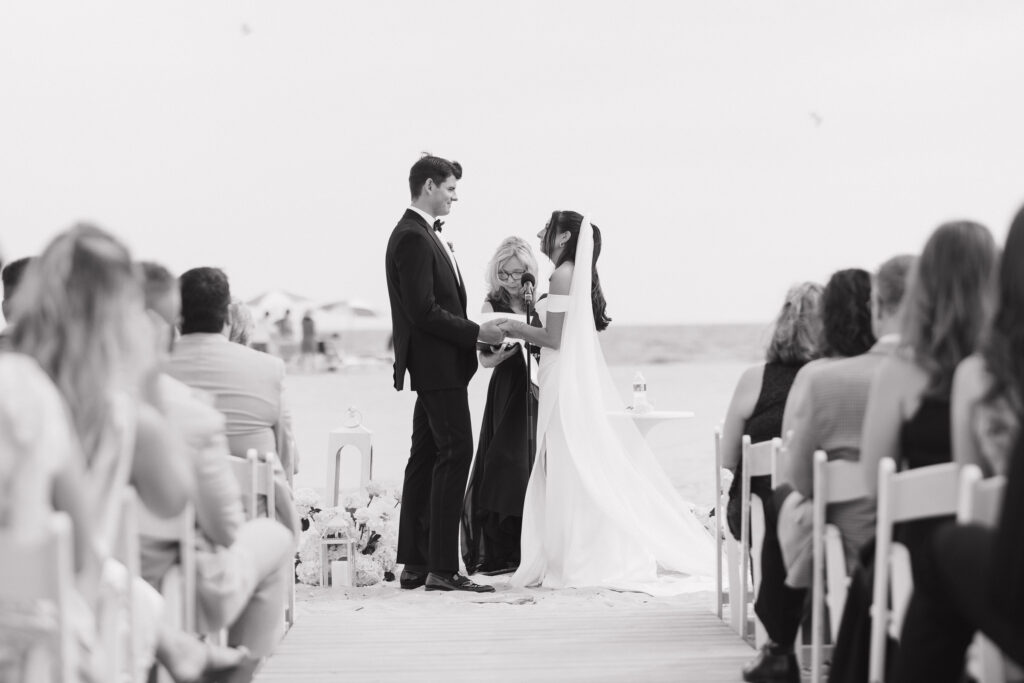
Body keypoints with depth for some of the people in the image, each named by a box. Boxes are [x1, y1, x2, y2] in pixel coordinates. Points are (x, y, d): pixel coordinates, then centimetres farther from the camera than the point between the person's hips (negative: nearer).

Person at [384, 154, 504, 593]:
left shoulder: (419, 234, 17)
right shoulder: (413, 238, -15)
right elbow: (423, 311, -21)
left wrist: (473, 333, 9)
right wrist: (477, 332, -16)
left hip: (435, 366, 11)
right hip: (438, 364, -11)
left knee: (426, 458, 11)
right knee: (455, 454, -11)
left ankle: (414, 565, 14)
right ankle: (442, 568, -12)